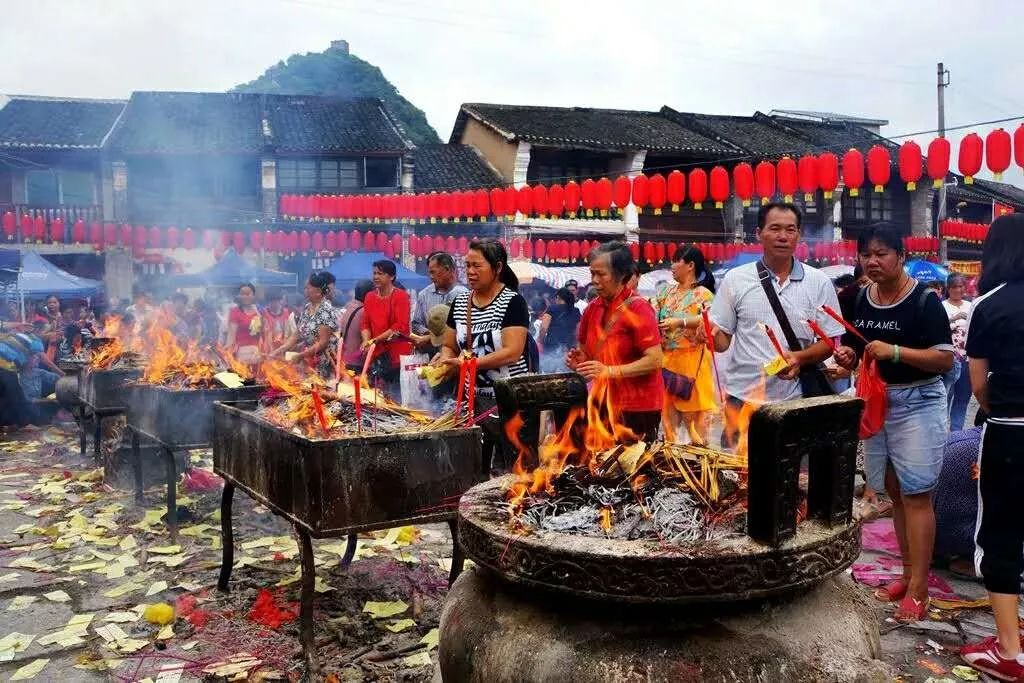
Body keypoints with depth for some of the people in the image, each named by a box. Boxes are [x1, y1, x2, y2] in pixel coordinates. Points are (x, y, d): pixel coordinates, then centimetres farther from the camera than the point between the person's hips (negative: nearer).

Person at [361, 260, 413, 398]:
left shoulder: (401, 296, -6)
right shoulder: (370, 297, 12)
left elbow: (400, 326, -13)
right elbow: (365, 323, 12)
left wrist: (375, 340, -14)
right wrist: (366, 341, -8)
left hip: (398, 354, -5)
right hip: (377, 354, 6)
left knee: (396, 395, -6)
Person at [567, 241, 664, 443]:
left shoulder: (637, 308, -12)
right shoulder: (593, 309, 7)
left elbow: (654, 360, -18)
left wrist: (609, 371, -23)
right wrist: (580, 360, -3)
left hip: (638, 407, -6)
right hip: (603, 404, 6)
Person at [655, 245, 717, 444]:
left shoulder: (703, 293, -7)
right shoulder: (668, 291, 13)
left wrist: (680, 322, -28)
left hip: (691, 358, -6)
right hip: (667, 357, 6)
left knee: (692, 404, -1)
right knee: (669, 404, 9)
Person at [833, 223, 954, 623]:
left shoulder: (924, 301, -12)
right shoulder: (861, 301, 6)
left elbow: (945, 359, -15)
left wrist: (895, 352, -26)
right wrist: (848, 356, -5)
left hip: (917, 406, -6)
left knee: (916, 497, -4)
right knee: (895, 493, 14)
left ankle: (918, 590, 2)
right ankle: (908, 574, 26)